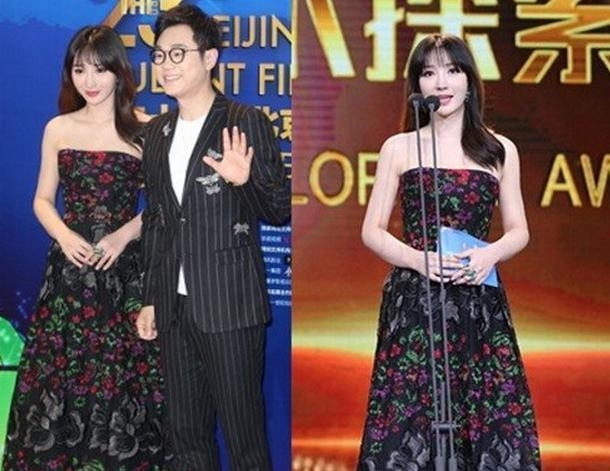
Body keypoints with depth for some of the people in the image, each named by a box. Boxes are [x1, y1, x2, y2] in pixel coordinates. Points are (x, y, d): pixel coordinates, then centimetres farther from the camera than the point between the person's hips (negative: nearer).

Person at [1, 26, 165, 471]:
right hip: (69, 267, 3)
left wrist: (124, 235, -15)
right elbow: (43, 200, 11)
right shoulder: (58, 129, 8)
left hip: (122, 269, -2)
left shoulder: (144, 130, -1)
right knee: (60, 372, 5)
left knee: (119, 374, 0)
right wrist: (64, 236, -7)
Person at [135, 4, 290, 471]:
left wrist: (244, 181, -26)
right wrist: (150, 299, 17)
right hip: (175, 307, 6)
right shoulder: (157, 131, 13)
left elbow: (280, 211, -6)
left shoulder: (247, 123, -6)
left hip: (231, 308, -6)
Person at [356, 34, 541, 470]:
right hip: (413, 300, -1)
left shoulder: (500, 150, 10)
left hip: (479, 302, 1)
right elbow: (373, 231, 6)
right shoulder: (399, 148, 8)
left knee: (493, 417, -2)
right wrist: (418, 259, -13)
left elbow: (518, 230, 12)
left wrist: (490, 255, -10)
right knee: (409, 418, -4)